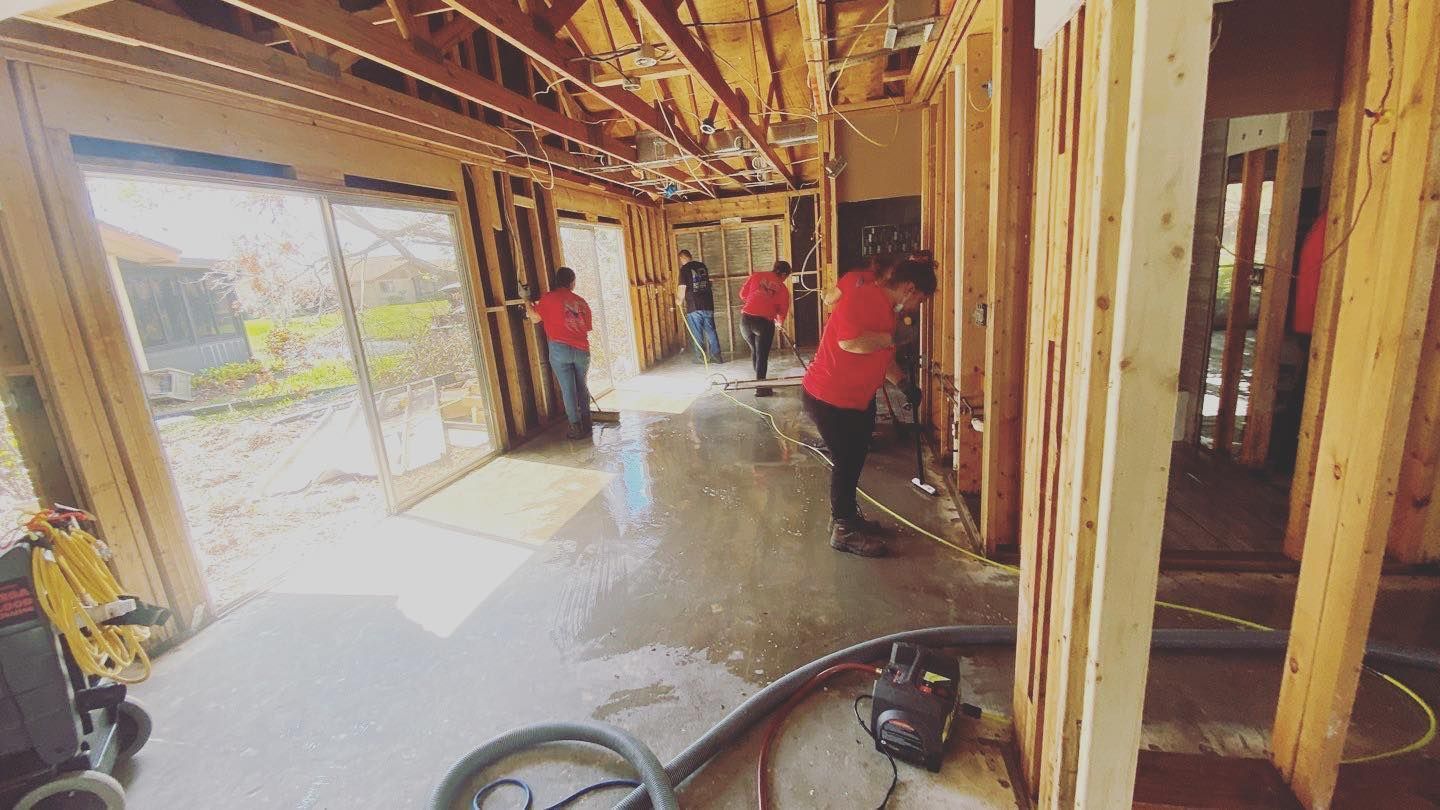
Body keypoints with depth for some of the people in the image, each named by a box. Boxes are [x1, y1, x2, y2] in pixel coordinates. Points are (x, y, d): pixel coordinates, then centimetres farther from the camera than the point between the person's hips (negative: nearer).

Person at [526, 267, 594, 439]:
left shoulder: (549, 298, -1)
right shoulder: (581, 302, 12)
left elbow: (535, 318, 5)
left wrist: (527, 302, 19)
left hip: (560, 348, -3)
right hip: (582, 350, 3)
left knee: (568, 388, 2)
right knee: (581, 386, 18)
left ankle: (576, 427, 4)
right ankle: (586, 423, 24)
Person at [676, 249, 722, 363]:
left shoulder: (685, 269, -7)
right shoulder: (702, 266, 11)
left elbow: (682, 288, -9)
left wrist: (679, 300, 8)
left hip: (694, 306, -5)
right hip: (708, 304, 5)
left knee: (697, 334, 4)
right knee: (711, 331, 8)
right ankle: (716, 356, 8)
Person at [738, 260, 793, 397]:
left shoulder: (756, 276, 9)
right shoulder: (783, 288, 6)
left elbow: (743, 295, 10)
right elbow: (783, 311, 10)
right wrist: (780, 323, 31)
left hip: (746, 318, 3)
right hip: (765, 322, -3)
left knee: (754, 350, 22)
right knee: (762, 355, 6)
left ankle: (759, 379, 36)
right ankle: (761, 388, 9)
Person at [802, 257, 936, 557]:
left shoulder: (887, 309, 11)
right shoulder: (862, 297, -20)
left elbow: (882, 356, 23)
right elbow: (850, 342, -36)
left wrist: (904, 383, 18)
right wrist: (892, 337, -23)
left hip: (857, 398, 10)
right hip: (829, 398, -10)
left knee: (853, 460, 18)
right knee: (846, 462, 0)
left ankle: (846, 516, 36)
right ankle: (844, 531, 16)